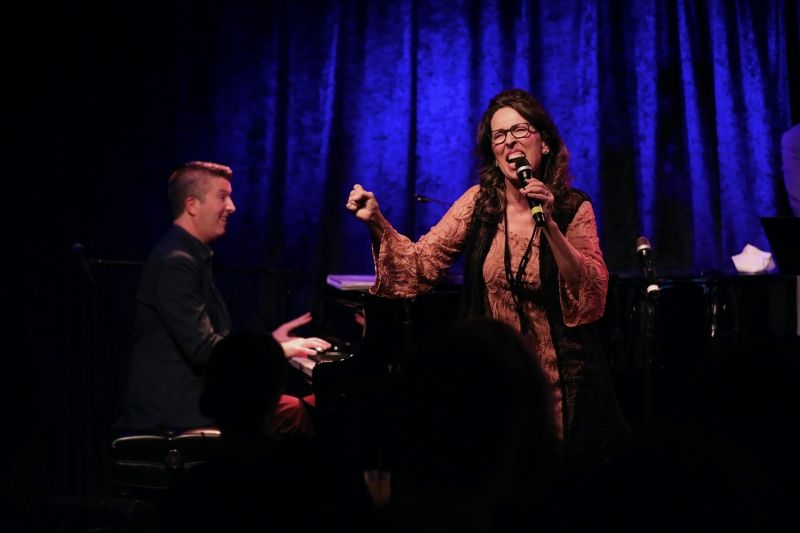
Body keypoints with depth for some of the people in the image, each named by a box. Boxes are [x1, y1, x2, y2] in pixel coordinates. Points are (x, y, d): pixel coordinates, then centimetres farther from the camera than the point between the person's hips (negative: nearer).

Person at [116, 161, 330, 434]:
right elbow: (203, 349, -22)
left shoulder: (192, 257, 16)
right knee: (294, 412, -13)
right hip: (176, 407, -10)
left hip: (188, 393, 10)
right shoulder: (175, 262, -17)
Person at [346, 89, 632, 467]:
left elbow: (592, 297, -15)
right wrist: (376, 222, -17)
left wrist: (548, 224, -24)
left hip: (556, 376, -2)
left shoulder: (574, 208, -6)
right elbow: (420, 265, -2)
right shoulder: (480, 202, 0)